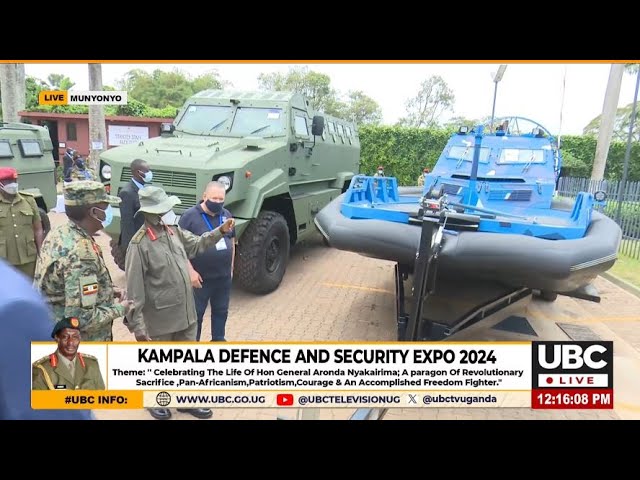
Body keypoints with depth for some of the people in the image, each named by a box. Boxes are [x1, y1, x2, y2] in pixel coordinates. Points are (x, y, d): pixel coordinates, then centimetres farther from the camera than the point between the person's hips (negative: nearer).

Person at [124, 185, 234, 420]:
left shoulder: (174, 231, 1)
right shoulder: (139, 244, -20)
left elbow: (196, 245, 19)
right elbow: (135, 289, -19)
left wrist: (220, 231, 6)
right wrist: (137, 326, -18)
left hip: (186, 313, 7)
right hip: (160, 319, -6)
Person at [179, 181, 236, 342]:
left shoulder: (227, 215, 5)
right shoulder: (190, 215, -12)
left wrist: (231, 267, 13)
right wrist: (191, 271, -17)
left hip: (224, 276, 5)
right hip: (200, 277, -5)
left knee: (221, 311, 18)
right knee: (196, 313, 9)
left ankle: (218, 339, 35)